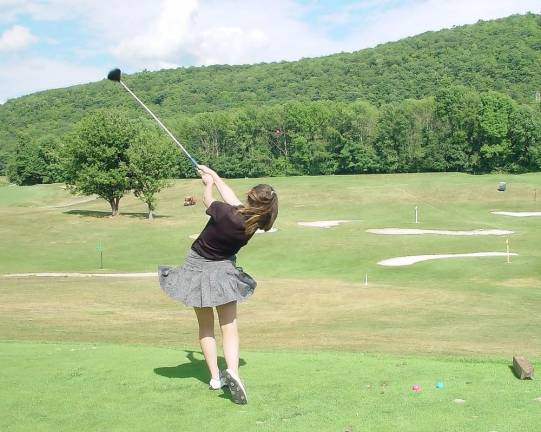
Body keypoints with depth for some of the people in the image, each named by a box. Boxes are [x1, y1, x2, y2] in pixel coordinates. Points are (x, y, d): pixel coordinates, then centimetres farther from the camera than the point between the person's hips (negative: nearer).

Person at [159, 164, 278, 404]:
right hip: (224, 270, 1)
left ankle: (215, 377, 13)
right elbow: (231, 196, 3)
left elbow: (207, 198, -4)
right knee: (230, 328, 5)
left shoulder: (225, 212, -28)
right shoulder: (252, 224, -15)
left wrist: (209, 183, 18)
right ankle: (232, 371, -19)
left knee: (206, 327, 13)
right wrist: (214, 175, 16)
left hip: (197, 266, -1)